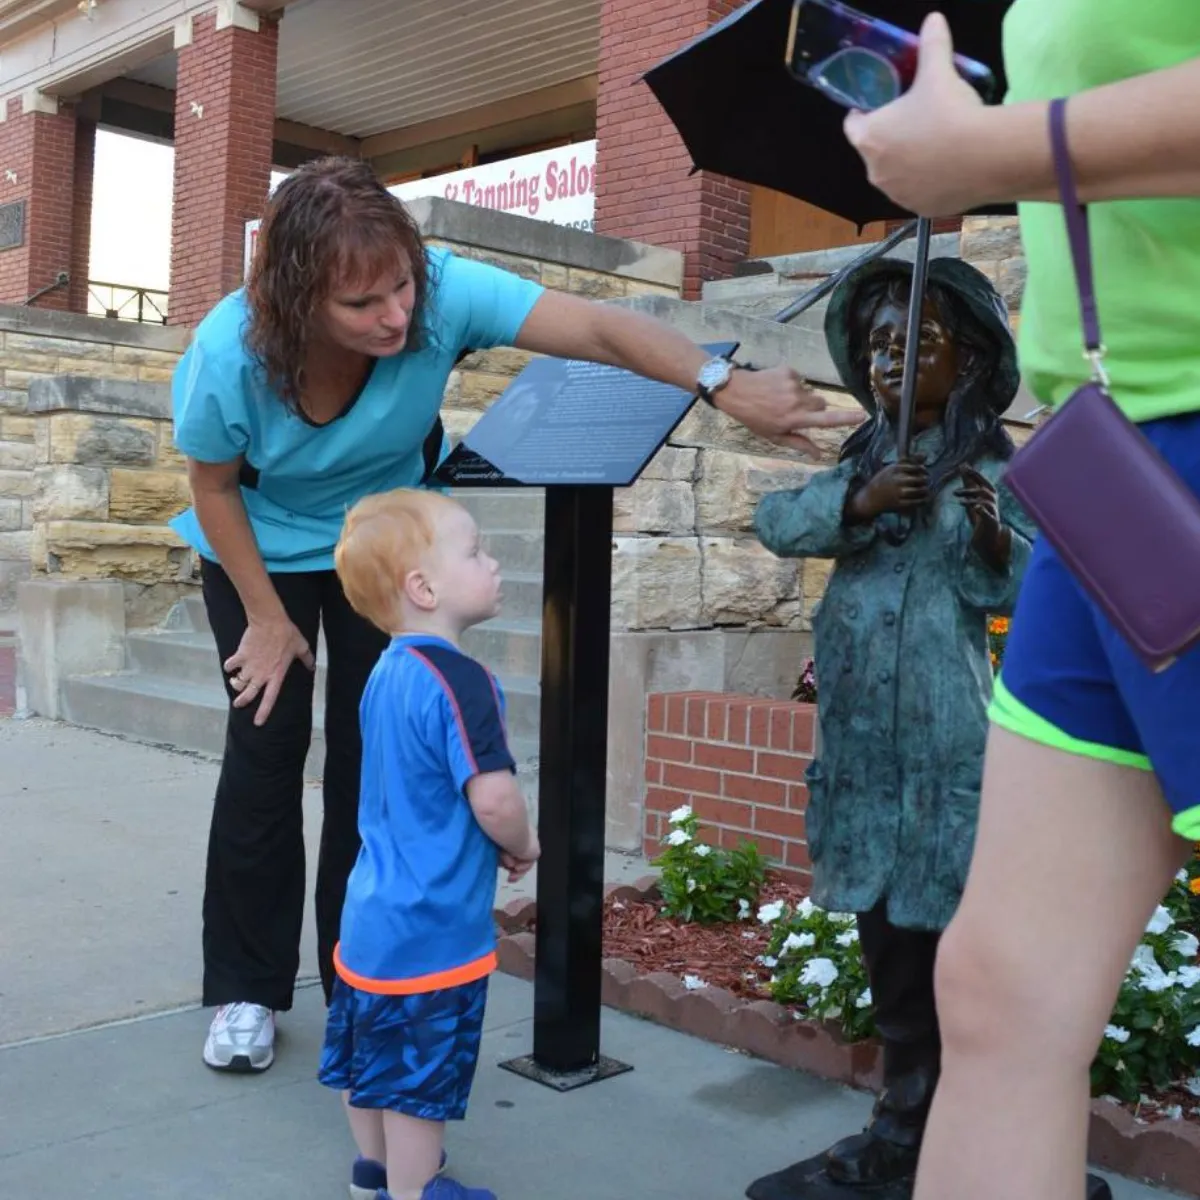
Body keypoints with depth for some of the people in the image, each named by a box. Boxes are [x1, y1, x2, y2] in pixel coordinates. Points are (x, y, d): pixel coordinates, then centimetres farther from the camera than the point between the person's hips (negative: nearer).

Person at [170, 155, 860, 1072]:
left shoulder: (442, 292, -33)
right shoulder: (228, 357, -32)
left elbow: (599, 328, -40)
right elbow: (215, 487, -16)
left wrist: (724, 386, -53)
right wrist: (267, 619, -11)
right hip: (262, 546, -1)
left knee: (375, 751, 0)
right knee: (267, 746, -4)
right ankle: (245, 990, 11)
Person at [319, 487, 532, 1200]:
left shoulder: (388, 672, 5)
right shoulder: (458, 680, -24)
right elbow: (494, 798, -30)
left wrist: (496, 841, 9)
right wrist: (522, 845, -9)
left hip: (373, 912, 9)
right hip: (432, 924, -9)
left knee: (370, 1052, 23)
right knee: (421, 1073, 8)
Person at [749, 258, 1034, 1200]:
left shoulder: (991, 472, -4)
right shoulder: (865, 462, 13)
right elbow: (776, 522, -1)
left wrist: (998, 541, -26)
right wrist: (857, 502, -16)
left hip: (941, 746, -6)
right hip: (863, 741, 7)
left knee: (928, 947, -1)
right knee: (887, 938, 14)